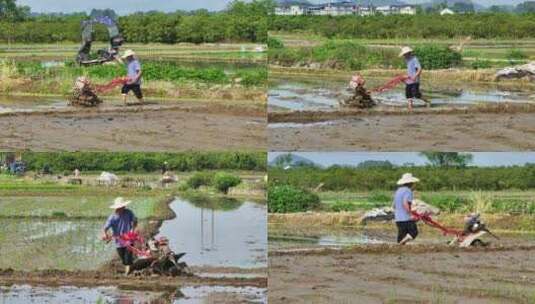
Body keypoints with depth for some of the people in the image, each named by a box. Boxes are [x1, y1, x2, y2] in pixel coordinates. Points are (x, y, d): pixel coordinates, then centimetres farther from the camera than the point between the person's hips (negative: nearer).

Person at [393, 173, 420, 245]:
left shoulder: (398, 191, 17)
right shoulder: (408, 191, -10)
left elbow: (394, 206, 23)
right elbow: (405, 203, -23)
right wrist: (411, 214, -22)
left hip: (398, 218, 8)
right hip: (406, 218, -8)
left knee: (401, 236, 11)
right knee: (413, 233, -1)